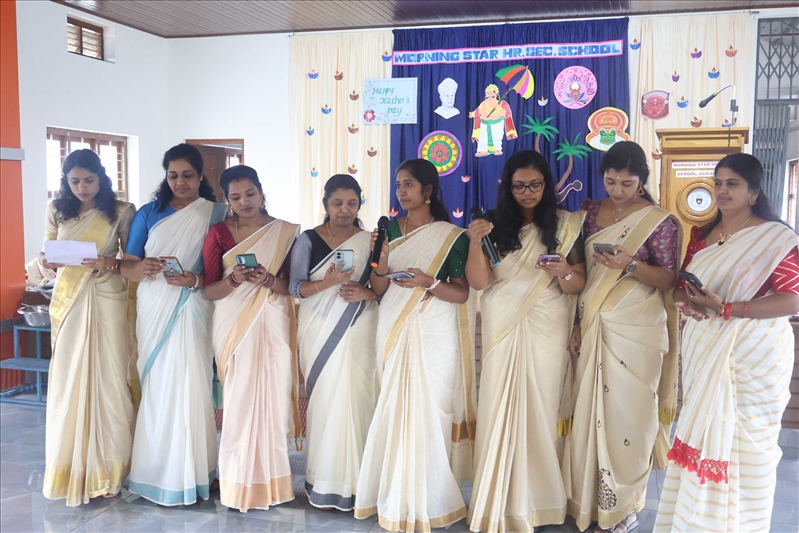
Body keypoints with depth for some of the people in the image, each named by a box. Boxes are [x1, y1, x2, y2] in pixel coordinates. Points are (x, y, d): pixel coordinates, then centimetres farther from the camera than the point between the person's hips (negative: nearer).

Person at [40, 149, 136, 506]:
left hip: (107, 298, -2)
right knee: (69, 380, 2)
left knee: (108, 378, -1)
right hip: (68, 298, 2)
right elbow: (47, 256, 12)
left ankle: (107, 470, 12)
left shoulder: (121, 212, 1)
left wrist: (112, 263, -17)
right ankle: (72, 471, 13)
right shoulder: (57, 211, 9)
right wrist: (45, 263, -10)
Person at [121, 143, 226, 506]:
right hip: (153, 311, 2)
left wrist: (195, 280, -19)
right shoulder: (148, 214, 10)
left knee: (189, 387, -3)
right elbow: (126, 265, 8)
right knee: (155, 387, 4)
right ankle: (157, 471, 15)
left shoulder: (215, 214, 3)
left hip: (192, 310, -2)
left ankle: (189, 474, 8)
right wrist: (141, 268, -14)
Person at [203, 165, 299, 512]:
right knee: (240, 399, 0)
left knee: (273, 398, 0)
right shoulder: (219, 233, 3)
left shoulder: (286, 232, 4)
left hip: (273, 325, 1)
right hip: (234, 325, 0)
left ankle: (270, 479, 16)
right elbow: (210, 291, 1)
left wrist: (269, 281, -16)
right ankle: (240, 484, 14)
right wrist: (235, 279, -18)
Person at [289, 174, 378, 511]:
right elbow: (295, 287, -1)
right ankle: (324, 484, 10)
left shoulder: (370, 241, 6)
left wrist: (366, 293, -13)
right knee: (324, 399, -1)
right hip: (319, 331, 0)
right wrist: (325, 283, -18)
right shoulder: (308, 240, 4)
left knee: (357, 399, -4)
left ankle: (354, 480, 9)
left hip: (358, 332, 1)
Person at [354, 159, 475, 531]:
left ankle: (427, 500, 13)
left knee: (427, 411, -3)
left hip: (433, 335, -3)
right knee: (393, 410, 4)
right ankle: (396, 495, 18)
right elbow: (378, 289, 7)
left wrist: (429, 282, -19)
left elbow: (462, 294, -3)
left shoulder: (452, 236, 0)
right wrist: (381, 262, -11)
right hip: (394, 331, 3)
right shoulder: (389, 230, 9)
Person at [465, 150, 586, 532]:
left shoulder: (566, 225, 4)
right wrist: (475, 242, -18)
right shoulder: (496, 224, 5)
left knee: (539, 412, 1)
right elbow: (478, 282, -3)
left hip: (546, 332, 0)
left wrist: (564, 273, -19)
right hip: (502, 331, 1)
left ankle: (535, 501, 17)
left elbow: (579, 285, 2)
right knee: (499, 412, 0)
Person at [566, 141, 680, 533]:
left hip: (636, 331, -4)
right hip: (593, 327, 4)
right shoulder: (592, 213, 8)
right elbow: (582, 271, 11)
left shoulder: (659, 221, -5)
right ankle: (589, 501, 22)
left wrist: (630, 265, -22)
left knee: (627, 414, 2)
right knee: (590, 412, 7)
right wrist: (577, 323, 7)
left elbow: (668, 280, -5)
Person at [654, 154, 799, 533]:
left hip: (752, 354, -5)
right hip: (704, 348, 6)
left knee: (742, 438, 3)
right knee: (701, 432, 12)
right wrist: (686, 302, -9)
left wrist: (725, 308, -22)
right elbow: (681, 285, 15)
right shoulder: (701, 236, 10)